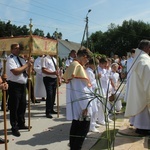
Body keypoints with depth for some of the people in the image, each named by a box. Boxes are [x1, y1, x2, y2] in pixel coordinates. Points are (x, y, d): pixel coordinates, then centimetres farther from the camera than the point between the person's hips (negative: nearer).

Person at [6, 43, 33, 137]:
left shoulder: (21, 59, 13)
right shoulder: (10, 59, -12)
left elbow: (26, 69, 21)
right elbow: (15, 72, -26)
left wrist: (29, 65, 0)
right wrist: (26, 65, -18)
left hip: (23, 84, 8)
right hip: (14, 85, -8)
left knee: (23, 105, 16)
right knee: (14, 107, 1)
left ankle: (21, 124, 32)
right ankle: (14, 127, 13)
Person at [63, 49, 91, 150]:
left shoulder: (71, 66, 13)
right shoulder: (78, 67, -16)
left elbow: (66, 79, 21)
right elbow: (80, 88, -20)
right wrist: (84, 106, -20)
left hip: (74, 102, 10)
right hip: (80, 102, -10)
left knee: (76, 125, 15)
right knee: (84, 127, -3)